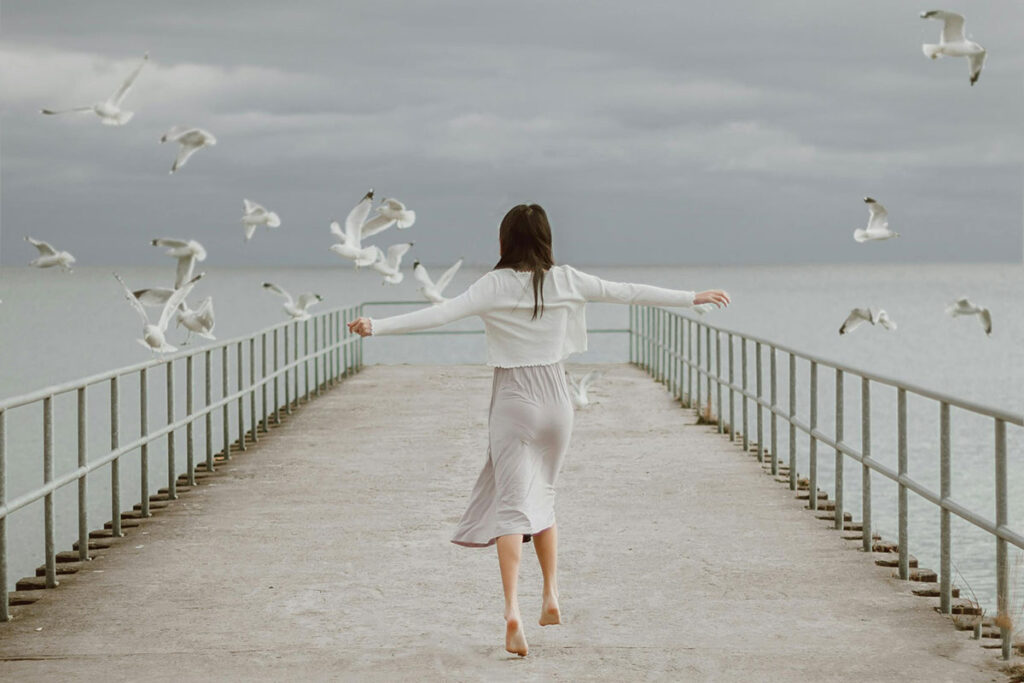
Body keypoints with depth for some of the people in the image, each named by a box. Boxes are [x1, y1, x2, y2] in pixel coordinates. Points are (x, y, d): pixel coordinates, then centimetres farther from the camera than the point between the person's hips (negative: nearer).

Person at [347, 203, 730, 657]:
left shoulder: (494, 286, -10)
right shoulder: (567, 281, -1)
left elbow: (440, 314, -21)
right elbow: (630, 293, 5)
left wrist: (376, 327, -23)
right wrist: (693, 298, 15)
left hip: (513, 403, -3)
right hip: (555, 399, 3)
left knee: (512, 505, -7)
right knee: (542, 497, 22)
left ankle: (512, 610, -24)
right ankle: (551, 598, 25)